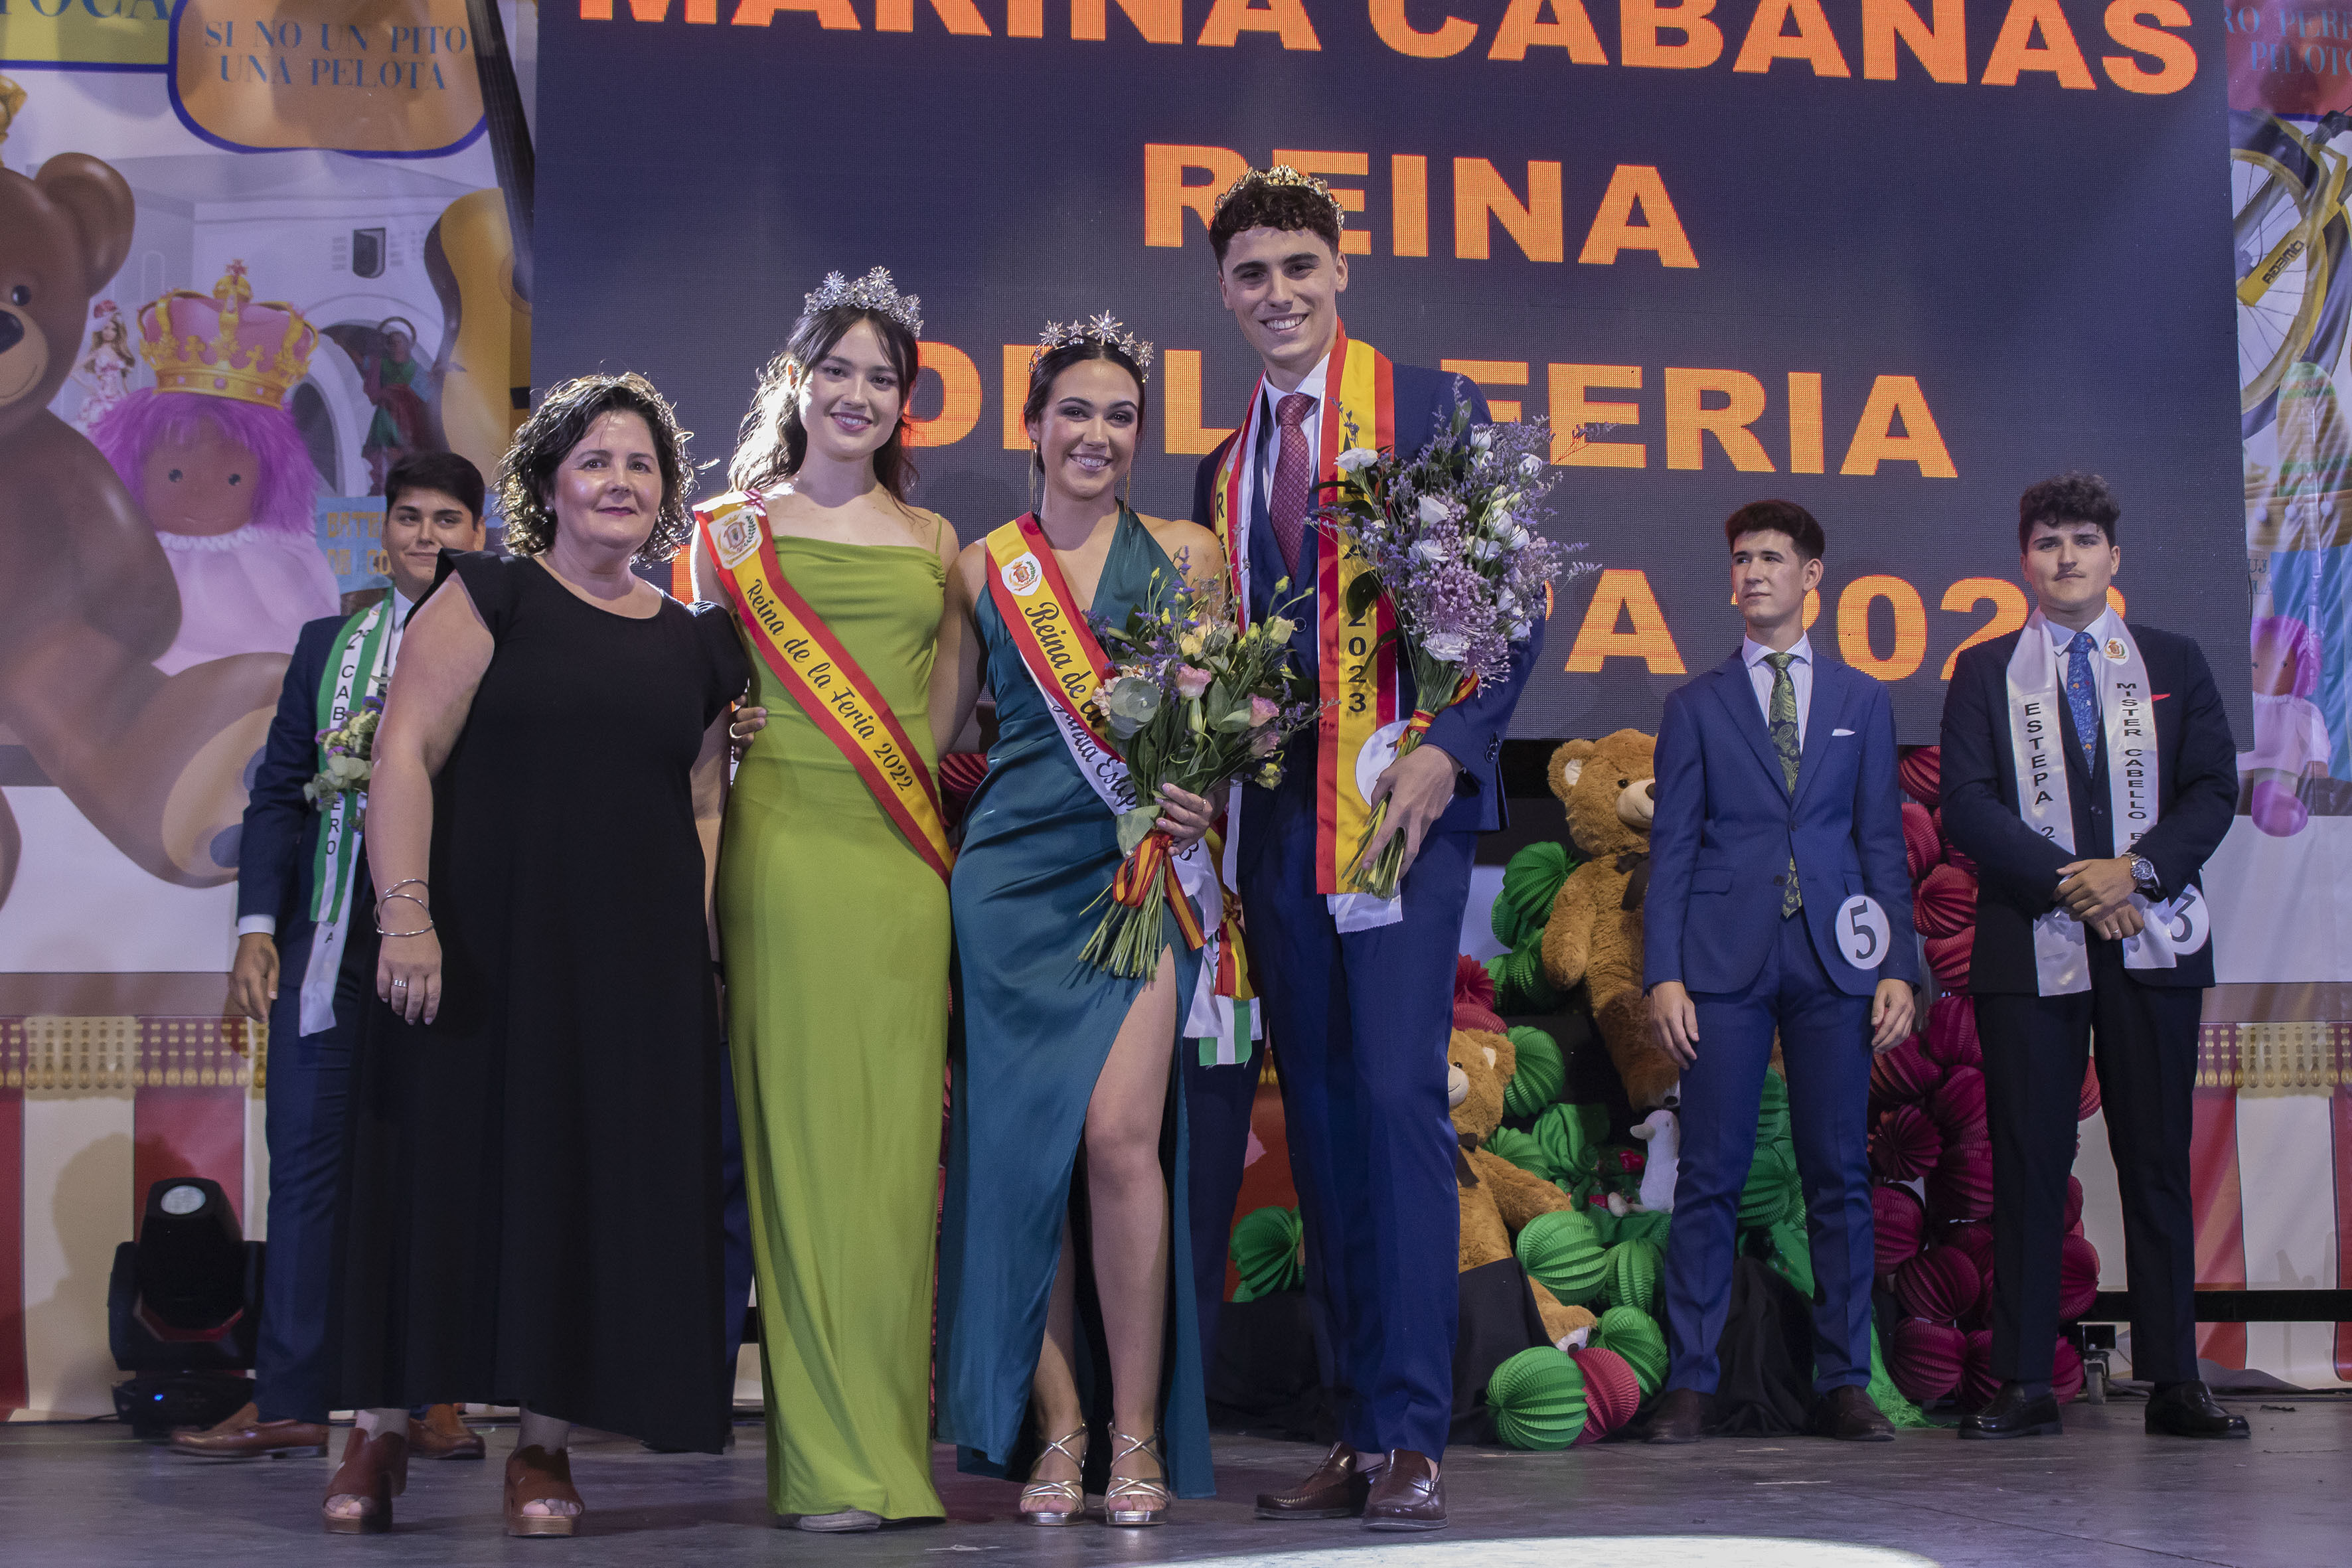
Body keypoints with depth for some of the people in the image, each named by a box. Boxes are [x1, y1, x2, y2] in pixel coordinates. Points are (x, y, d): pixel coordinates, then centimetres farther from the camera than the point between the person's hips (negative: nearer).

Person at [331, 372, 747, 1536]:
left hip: (634, 964, 4)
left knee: (595, 1183, 2)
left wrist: (704, 951, 6)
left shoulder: (696, 644, 14)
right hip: (481, 945, -3)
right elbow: (406, 752, -7)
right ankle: (380, 1430, 10)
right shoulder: (489, 598, 1)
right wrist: (406, 913, -17)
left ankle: (544, 1444, 10)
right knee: (444, 1160, -1)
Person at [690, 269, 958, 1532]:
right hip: (787, 842, -3)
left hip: (908, 854, 3)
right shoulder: (736, 526, 10)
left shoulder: (933, 541, 17)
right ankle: (833, 1460, -1)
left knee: (896, 1141, 1)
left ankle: (889, 1447, 7)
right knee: (803, 1132, -5)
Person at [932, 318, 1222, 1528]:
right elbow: (932, 729, 17)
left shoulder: (1184, 553, 10)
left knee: (1117, 1135, -16)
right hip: (1011, 872, 2)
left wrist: (1198, 792, -10)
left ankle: (1137, 1434, -5)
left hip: (1138, 871, -2)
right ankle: (1056, 1430, 7)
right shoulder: (982, 568, 13)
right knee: (1023, 1145, -3)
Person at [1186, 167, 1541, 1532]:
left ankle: (1413, 1437, -7)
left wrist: (1447, 750, -15)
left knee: (1397, 1099, -11)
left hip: (1399, 798, -5)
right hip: (1276, 817, 6)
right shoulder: (1226, 468, 19)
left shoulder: (1432, 407, 3)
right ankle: (1358, 1433, 10)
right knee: (1320, 1118, 5)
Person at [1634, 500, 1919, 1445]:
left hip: (1832, 961, 1)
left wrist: (1899, 967, 1)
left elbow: (1882, 843, 11)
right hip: (1725, 964, -1)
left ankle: (1843, 1384, 8)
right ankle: (1690, 1383, 3)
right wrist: (1662, 974, -4)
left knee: (1840, 1177, 2)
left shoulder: (1862, 702, 14)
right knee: (1709, 1177, -2)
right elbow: (1670, 848, 6)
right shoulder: (1697, 706, 10)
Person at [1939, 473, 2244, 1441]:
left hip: (2155, 941, 1)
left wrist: (2136, 869, -12)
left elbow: (2214, 789, 4)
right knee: (2028, 1163, -1)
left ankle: (2173, 1382, 6)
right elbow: (1966, 804, -1)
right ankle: (2026, 1385, 4)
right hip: (2029, 946, -1)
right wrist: (2067, 881, -12)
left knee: (2158, 1160, 2)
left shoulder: (2174, 664, 13)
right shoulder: (1985, 672, 9)